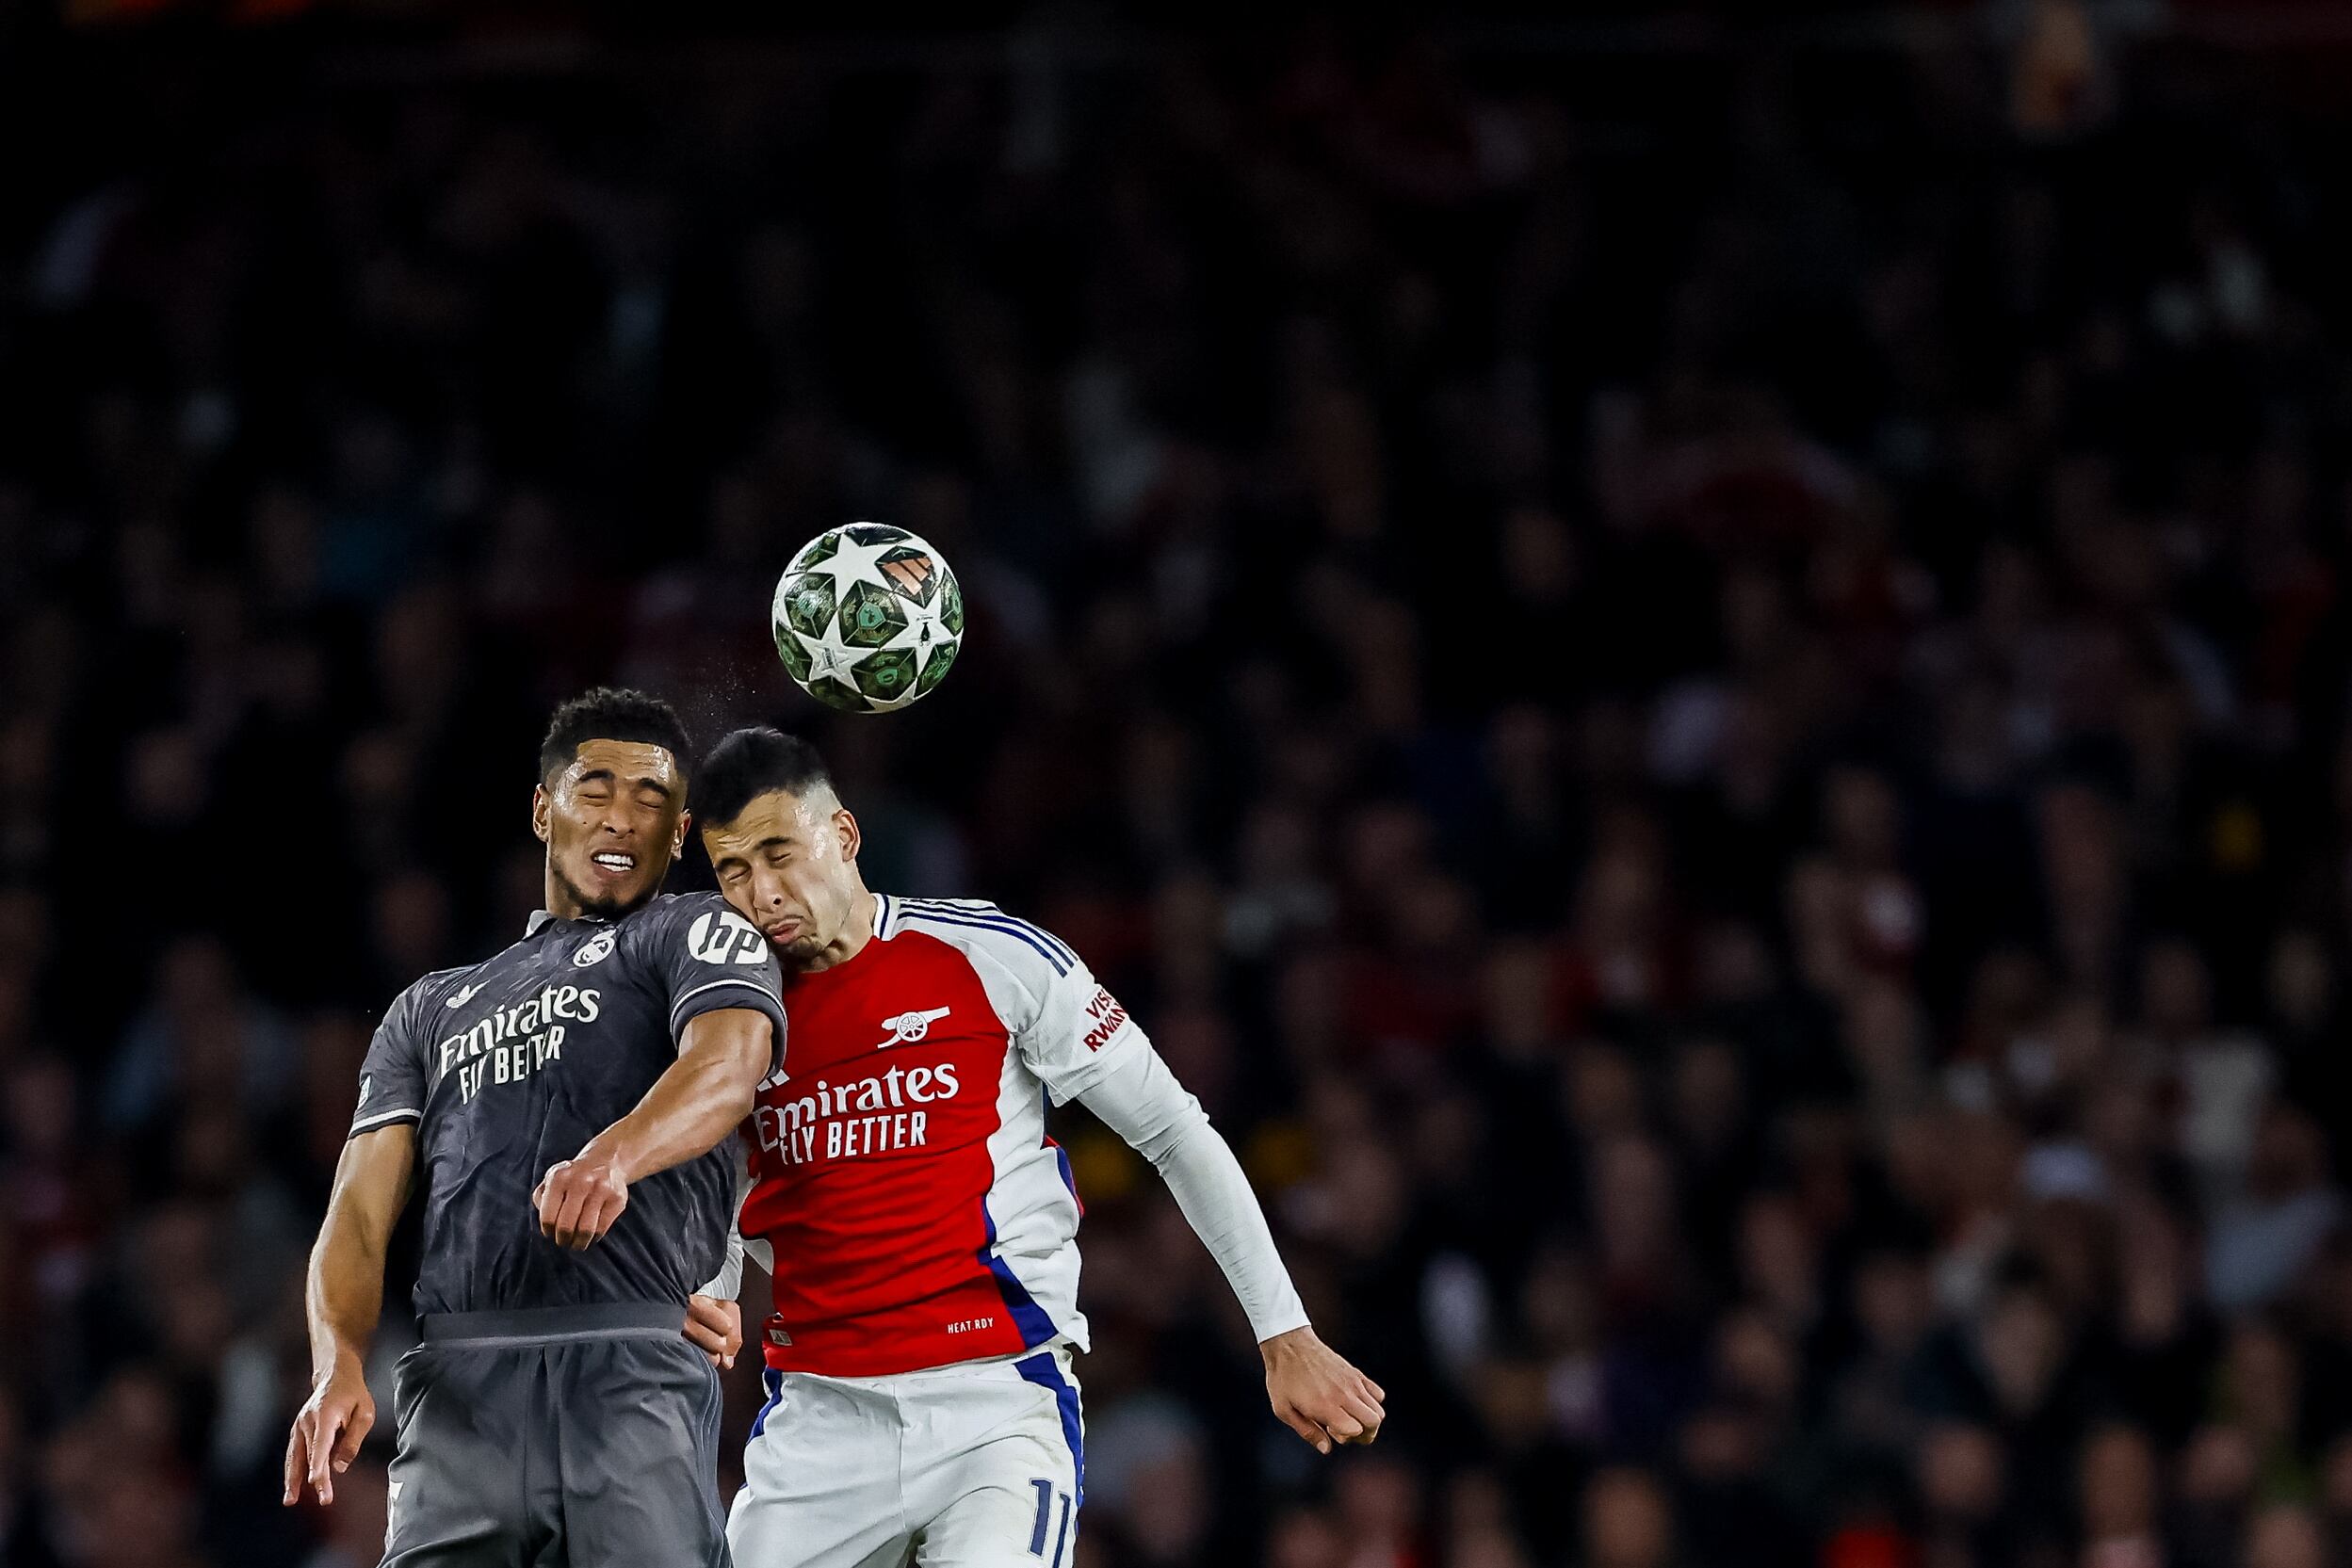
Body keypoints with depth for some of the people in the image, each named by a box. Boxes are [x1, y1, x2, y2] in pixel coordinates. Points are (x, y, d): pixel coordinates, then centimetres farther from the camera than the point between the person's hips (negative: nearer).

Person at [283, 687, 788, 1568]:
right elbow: (360, 1212, 18)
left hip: (636, 1376, -3)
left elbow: (729, 1064, -9)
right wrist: (340, 1365, -4)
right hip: (459, 1392, 4)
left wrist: (613, 1156, -31)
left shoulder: (693, 936, 15)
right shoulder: (431, 1010, 30)